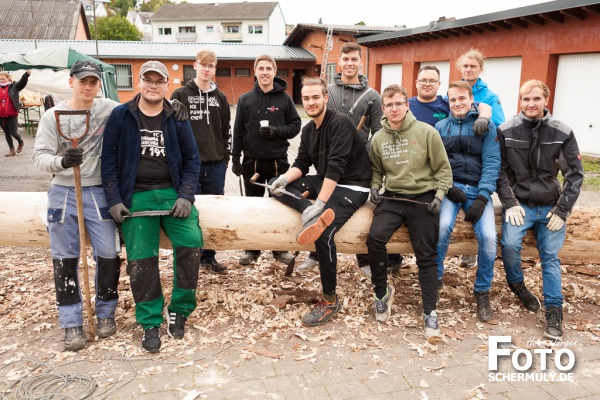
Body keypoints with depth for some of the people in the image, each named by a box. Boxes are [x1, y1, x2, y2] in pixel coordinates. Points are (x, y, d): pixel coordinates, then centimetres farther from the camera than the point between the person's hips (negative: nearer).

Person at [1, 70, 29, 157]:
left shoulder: (13, 87, -2)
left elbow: (22, 82, -15)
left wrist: (27, 74, -30)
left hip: (12, 115, -5)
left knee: (13, 132, -6)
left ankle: (21, 142, 25)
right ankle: (12, 150, 17)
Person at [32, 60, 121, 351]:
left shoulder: (110, 110, -2)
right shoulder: (53, 115, -2)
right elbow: (39, 156, -5)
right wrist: (61, 161, -26)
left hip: (100, 192, 0)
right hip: (63, 193, 1)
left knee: (108, 256, -1)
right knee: (65, 260, 5)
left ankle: (106, 313, 22)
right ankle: (72, 323, 17)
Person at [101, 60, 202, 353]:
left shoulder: (177, 119, 8)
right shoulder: (120, 116, 5)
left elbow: (192, 159, 9)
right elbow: (109, 159, 5)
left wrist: (186, 196, -5)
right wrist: (114, 200, -3)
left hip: (172, 192, 1)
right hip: (136, 196, 0)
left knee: (191, 241, -20)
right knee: (140, 260, -5)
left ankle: (179, 309, 0)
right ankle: (150, 323, 11)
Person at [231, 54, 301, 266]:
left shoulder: (284, 98, 2)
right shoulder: (245, 99, 4)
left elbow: (295, 125, 3)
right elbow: (238, 131, 3)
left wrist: (277, 131, -15)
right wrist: (235, 158, -1)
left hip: (278, 160, -1)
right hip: (252, 161, 1)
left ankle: (280, 248, 19)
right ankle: (252, 249, 19)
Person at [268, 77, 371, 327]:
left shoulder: (340, 123, -17)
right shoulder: (308, 130, 10)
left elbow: (336, 167, -26)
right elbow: (301, 164, 6)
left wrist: (319, 203, -32)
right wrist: (284, 179, -16)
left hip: (352, 186, -8)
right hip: (324, 181, 9)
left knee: (323, 234, -28)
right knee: (276, 185, -3)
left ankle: (330, 300, -10)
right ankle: (314, 215, -28)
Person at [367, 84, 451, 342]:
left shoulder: (426, 132, -4)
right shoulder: (378, 139, 6)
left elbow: (443, 168, 0)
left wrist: (439, 195, -9)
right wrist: (375, 187, 1)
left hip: (423, 198, -2)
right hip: (392, 198, 2)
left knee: (426, 255, -2)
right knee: (375, 238, -21)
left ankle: (430, 312, 10)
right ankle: (382, 291, 2)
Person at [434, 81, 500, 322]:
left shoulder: (487, 126, 6)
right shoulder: (441, 127, 11)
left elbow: (491, 163, -3)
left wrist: (482, 197, -14)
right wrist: (447, 186, -13)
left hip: (477, 189, 0)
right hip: (450, 187, 0)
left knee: (489, 237, -22)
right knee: (443, 226, -30)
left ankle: (482, 291, 3)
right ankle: (435, 278, -5)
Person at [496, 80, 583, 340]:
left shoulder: (562, 132, -3)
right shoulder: (506, 131, -4)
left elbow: (575, 172, 0)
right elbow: (499, 171, -3)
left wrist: (562, 210, -6)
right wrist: (509, 203, -13)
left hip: (550, 206, 1)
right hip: (519, 203, -1)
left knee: (551, 257, -2)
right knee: (510, 243, -21)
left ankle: (554, 312, 9)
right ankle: (517, 285, 7)